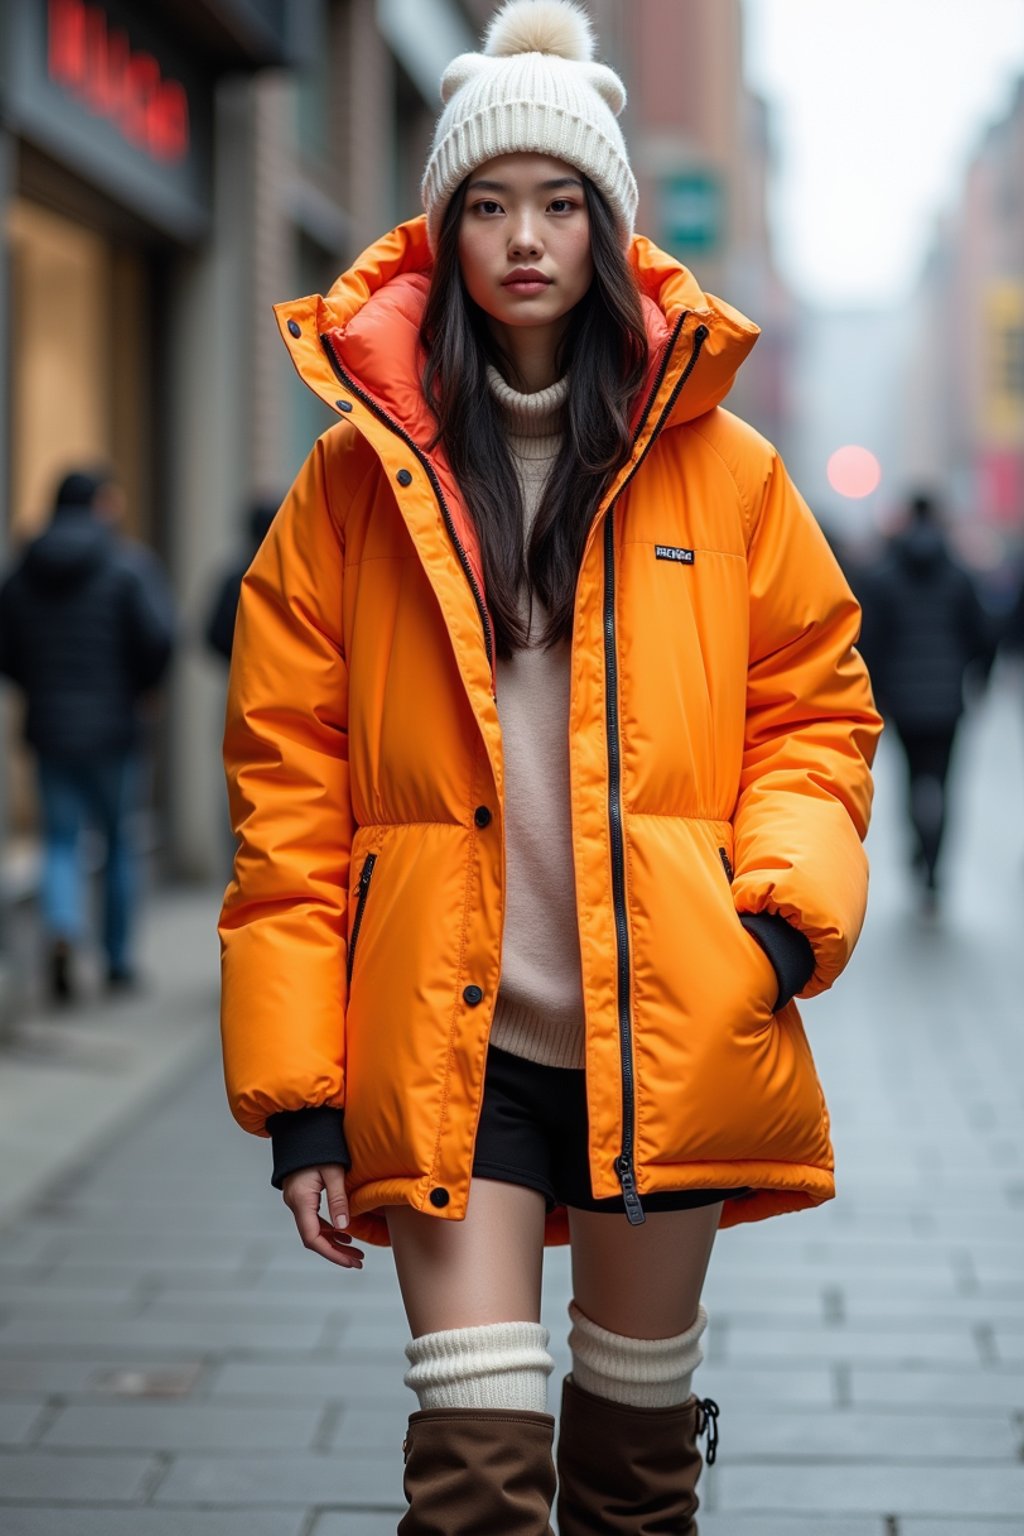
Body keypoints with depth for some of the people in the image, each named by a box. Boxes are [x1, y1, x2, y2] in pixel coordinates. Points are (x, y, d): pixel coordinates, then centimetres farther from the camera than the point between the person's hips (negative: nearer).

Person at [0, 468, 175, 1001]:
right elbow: (157, 638, -18)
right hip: (111, 727, -3)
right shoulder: (127, 567, -9)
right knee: (120, 841, 10)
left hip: (49, 726, 3)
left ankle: (62, 928, -20)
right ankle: (119, 961, 16)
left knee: (61, 840, 7)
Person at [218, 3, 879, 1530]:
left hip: (669, 1028, 2)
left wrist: (785, 905, -9)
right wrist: (297, 1085, -4)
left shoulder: (721, 469, 5)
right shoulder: (358, 479, 2)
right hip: (447, 1033, -1)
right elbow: (287, 779, 1)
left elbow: (816, 704, 11)